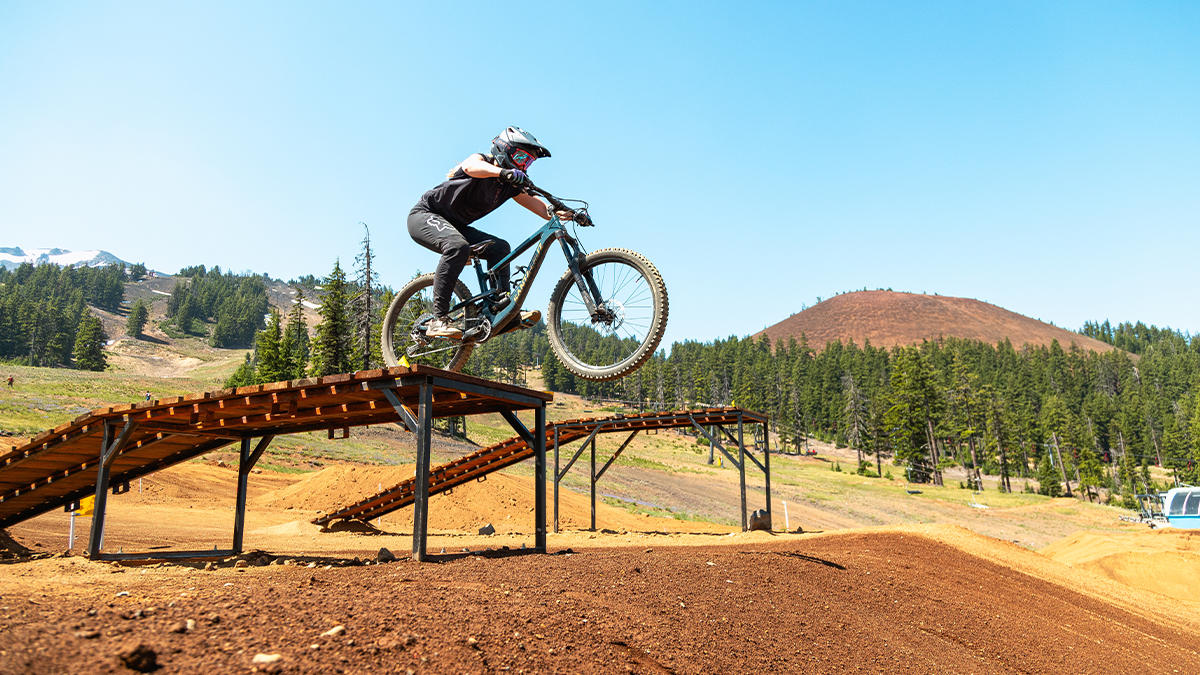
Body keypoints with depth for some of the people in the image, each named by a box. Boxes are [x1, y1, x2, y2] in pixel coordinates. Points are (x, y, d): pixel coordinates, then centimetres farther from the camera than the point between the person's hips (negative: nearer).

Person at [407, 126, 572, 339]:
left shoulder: (510, 185, 2)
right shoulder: (482, 160, -18)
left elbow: (539, 206, -5)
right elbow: (470, 166, -43)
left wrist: (562, 213, -25)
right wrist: (503, 172, -62)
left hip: (454, 226, 8)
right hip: (425, 216, -8)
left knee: (499, 247, -8)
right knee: (458, 246, -35)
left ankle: (502, 309, -15)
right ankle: (439, 320, -34)